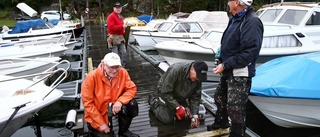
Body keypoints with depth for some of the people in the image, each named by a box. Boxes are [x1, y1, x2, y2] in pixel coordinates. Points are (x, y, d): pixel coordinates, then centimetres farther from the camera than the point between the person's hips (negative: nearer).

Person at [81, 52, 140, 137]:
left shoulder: (122, 73, -14)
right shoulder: (92, 77, -25)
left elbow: (132, 89, -9)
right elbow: (87, 103, -21)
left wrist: (120, 101, -30)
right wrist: (101, 123, -20)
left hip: (115, 107, 3)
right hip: (96, 114, -3)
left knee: (131, 104, -21)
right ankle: (94, 130, 23)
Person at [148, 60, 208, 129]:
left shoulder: (198, 78, -19)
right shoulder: (175, 70, -38)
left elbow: (195, 97, -10)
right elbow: (165, 92, -33)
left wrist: (195, 114, -21)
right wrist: (177, 107, -36)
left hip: (180, 97, 6)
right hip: (165, 92, -5)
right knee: (168, 120, -8)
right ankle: (154, 101, 14)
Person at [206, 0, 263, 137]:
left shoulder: (252, 22, -21)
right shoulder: (235, 19, 9)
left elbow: (250, 53, -26)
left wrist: (225, 65, -23)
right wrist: (222, 58, 5)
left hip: (240, 74, -10)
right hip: (228, 71, 10)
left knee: (235, 107, -1)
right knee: (219, 98, 23)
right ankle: (221, 122, 46)